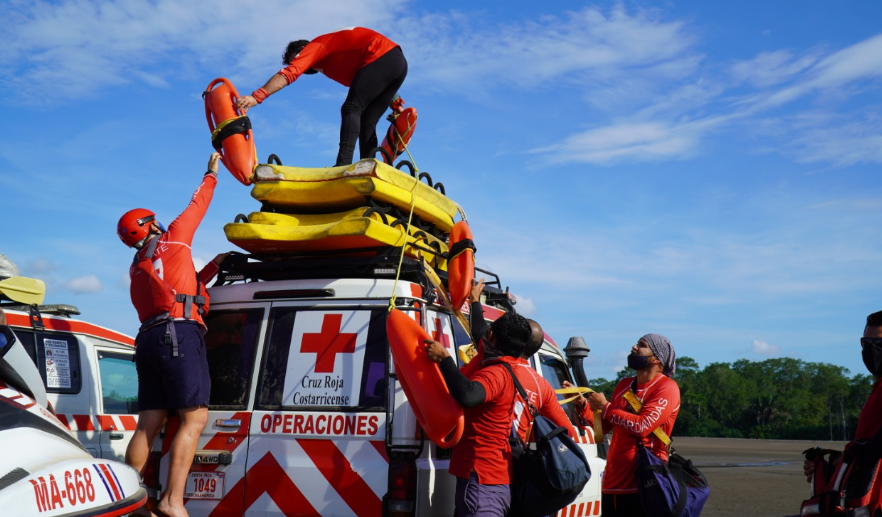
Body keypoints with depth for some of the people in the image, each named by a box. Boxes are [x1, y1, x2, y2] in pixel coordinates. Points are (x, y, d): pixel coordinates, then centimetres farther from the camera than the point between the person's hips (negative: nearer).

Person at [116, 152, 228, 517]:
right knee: (195, 418, -11)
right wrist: (212, 173, 32)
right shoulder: (171, 240, 8)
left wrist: (211, 268, 32)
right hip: (179, 334, -8)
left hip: (148, 338, 8)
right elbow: (197, 206, 18)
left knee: (149, 423, 6)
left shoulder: (137, 269, 26)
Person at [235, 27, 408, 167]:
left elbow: (289, 73, -10)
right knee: (366, 123, 9)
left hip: (381, 59, -9)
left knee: (351, 109, -16)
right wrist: (393, 102, 29)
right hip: (399, 61, 9)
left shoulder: (315, 46, 5)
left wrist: (256, 96, -17)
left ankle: (343, 164, -32)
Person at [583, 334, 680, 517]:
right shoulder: (623, 385, 17)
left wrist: (605, 407, -7)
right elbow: (603, 426, 21)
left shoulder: (667, 387, -6)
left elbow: (643, 426, -19)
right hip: (612, 481, 7)